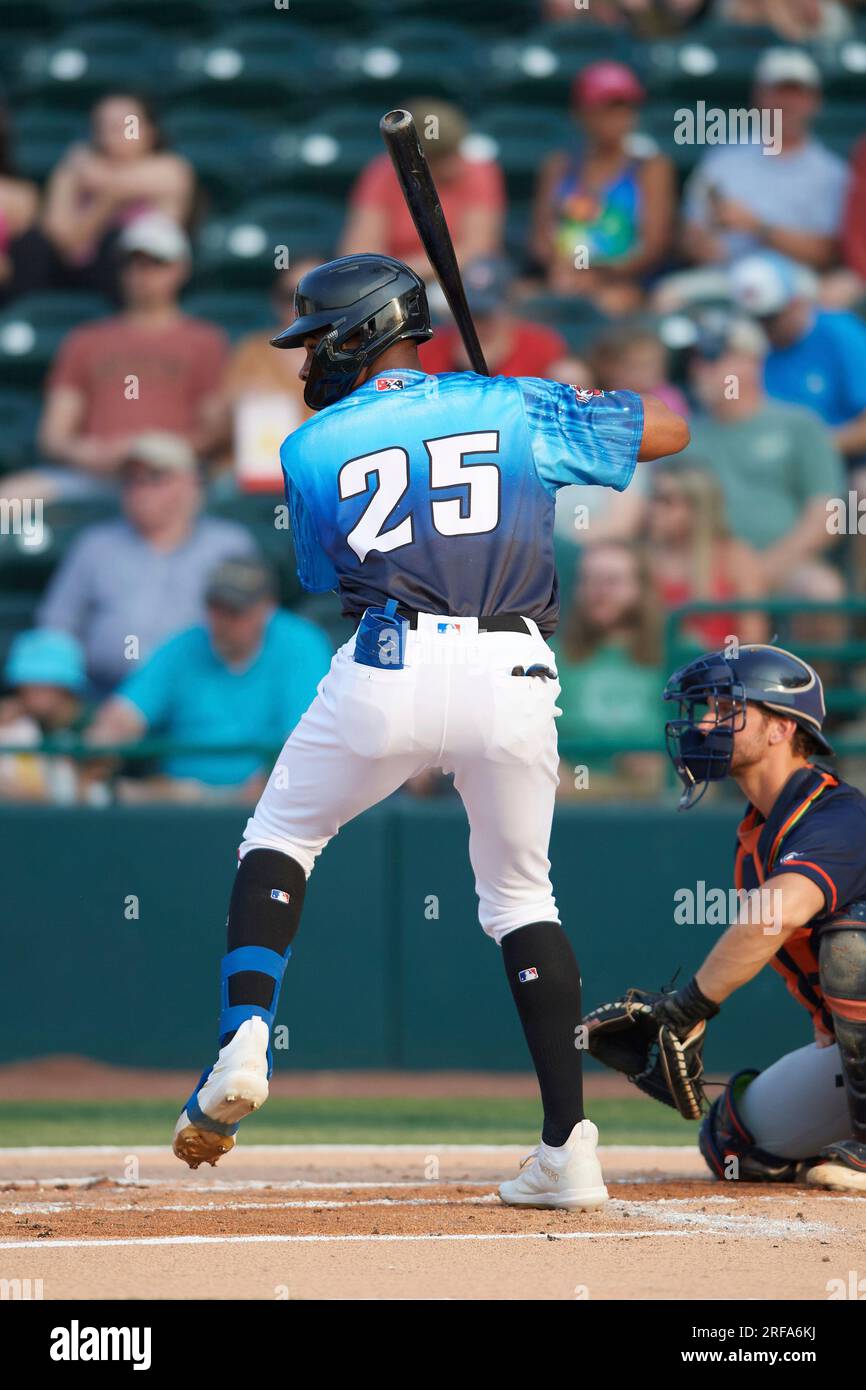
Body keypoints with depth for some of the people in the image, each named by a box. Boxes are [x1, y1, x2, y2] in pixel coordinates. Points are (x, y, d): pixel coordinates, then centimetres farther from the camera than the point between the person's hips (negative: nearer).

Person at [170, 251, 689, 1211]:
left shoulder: (312, 447, 13)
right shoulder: (514, 407, 15)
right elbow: (669, 429, 21)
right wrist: (579, 400, 38)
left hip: (390, 668, -2)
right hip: (516, 675, 2)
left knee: (280, 841, 21)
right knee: (521, 896, 17)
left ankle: (244, 1042, -2)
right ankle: (569, 1152, 8)